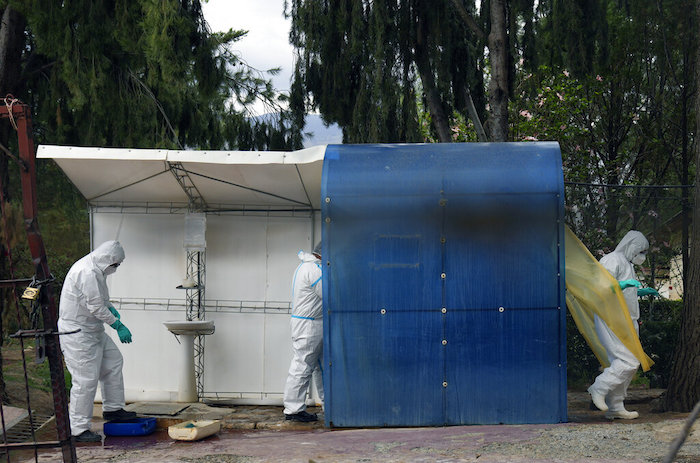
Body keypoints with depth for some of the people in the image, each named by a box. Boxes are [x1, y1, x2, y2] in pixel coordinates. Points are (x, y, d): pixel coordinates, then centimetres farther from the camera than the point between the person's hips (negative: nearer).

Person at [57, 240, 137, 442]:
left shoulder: (95, 269, 10)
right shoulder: (88, 273, -24)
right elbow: (96, 307, -24)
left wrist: (110, 308, 8)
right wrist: (118, 326, -17)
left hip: (93, 330, 11)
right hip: (77, 333, -11)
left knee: (113, 362, 17)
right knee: (86, 380, -8)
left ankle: (113, 408, 28)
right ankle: (78, 429, -1)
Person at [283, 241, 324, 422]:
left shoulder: (306, 266, 17)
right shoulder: (313, 270, -17)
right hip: (308, 324, -11)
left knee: (320, 365, 15)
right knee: (303, 366, -7)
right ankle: (293, 409, -3)